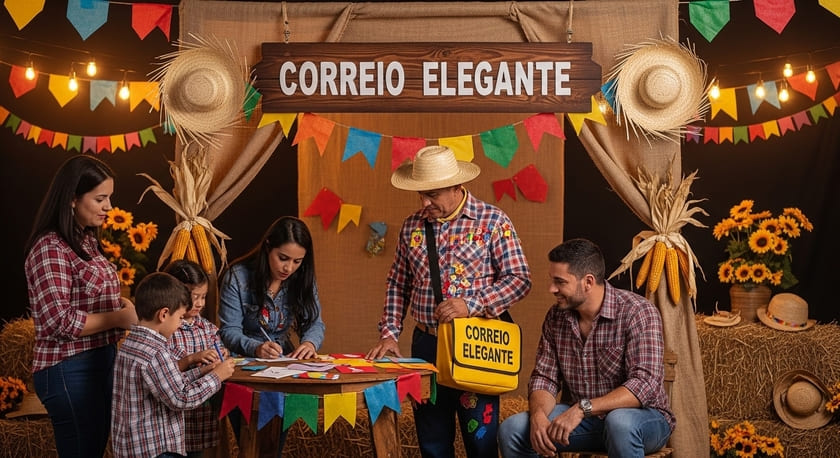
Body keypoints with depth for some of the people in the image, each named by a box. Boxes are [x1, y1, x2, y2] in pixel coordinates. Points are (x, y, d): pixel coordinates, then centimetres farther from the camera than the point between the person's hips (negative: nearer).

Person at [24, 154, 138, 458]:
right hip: (69, 370, -9)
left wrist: (121, 305, 2)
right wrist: (118, 318, -15)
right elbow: (59, 322, -23)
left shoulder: (87, 242, 12)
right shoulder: (50, 248, -16)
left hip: (100, 362, 9)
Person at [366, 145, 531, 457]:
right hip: (426, 343, 4)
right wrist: (389, 334, 3)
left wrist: (471, 305, -19)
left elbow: (519, 278, -9)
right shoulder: (412, 226, 8)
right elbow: (398, 285, 14)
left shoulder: (492, 221, -5)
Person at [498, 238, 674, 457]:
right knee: (512, 429, -15)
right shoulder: (556, 317, 0)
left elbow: (645, 384, -28)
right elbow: (544, 377, 1)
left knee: (619, 422, -39)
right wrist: (538, 415, -22)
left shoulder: (637, 313, -19)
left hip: (643, 417, -5)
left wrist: (582, 408, -36)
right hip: (583, 418, 5)